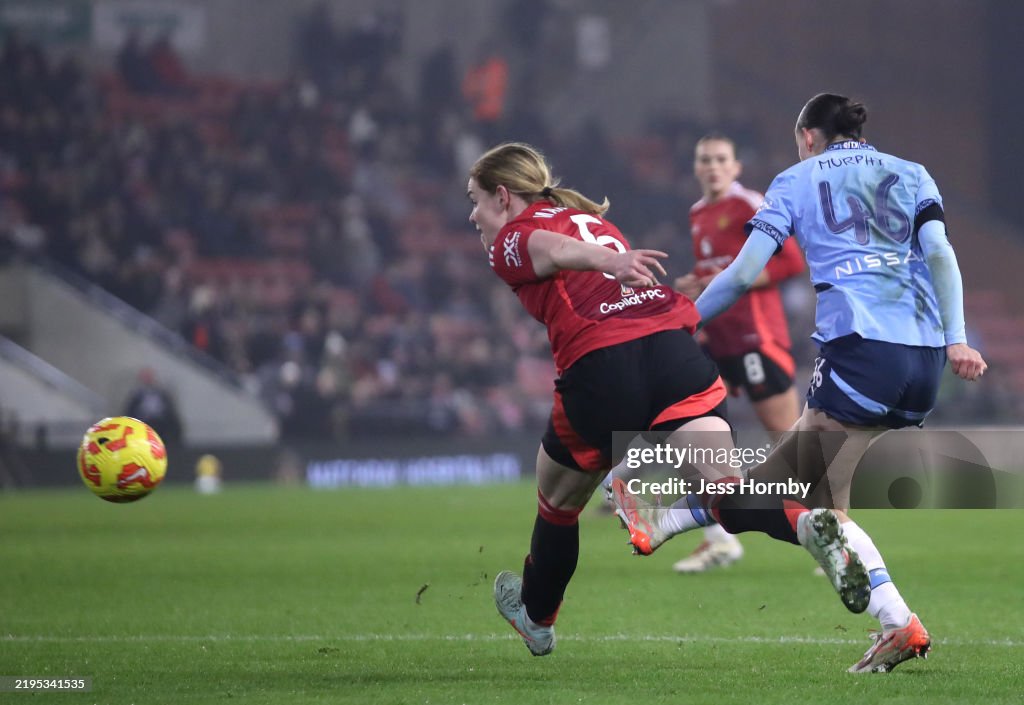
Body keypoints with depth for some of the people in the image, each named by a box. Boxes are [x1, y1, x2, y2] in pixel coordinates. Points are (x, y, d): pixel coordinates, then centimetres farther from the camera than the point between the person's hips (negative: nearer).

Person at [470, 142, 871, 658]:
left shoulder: (510, 242, 10)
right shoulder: (588, 216, 34)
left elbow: (556, 249, -12)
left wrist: (609, 261, -31)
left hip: (600, 366, -4)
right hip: (673, 343, 4)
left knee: (557, 497, 23)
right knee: (729, 495, -10)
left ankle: (535, 617, 42)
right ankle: (810, 526, -40)